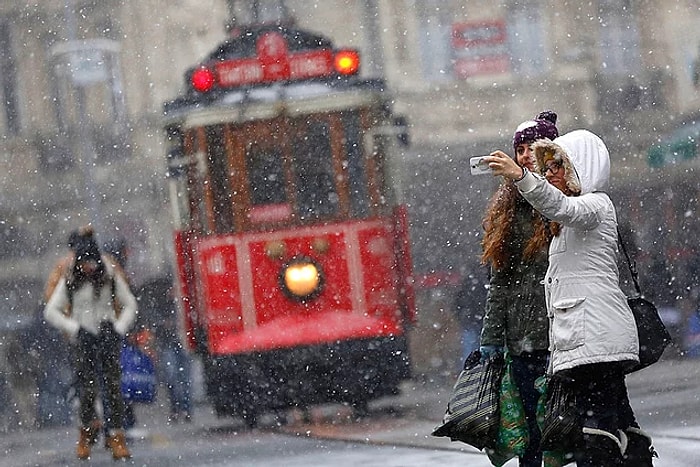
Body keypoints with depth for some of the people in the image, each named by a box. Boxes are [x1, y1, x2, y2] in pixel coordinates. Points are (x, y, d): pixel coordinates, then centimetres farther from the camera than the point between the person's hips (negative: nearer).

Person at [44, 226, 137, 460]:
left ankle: (117, 437, -6)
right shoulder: (70, 281, 0)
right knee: (88, 388, -7)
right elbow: (51, 312, 2)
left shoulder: (110, 276, 3)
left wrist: (119, 328, -2)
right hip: (84, 340, -1)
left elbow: (129, 305, 11)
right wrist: (74, 328, -7)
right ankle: (85, 433, 13)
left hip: (108, 336, 1)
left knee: (114, 386, -7)